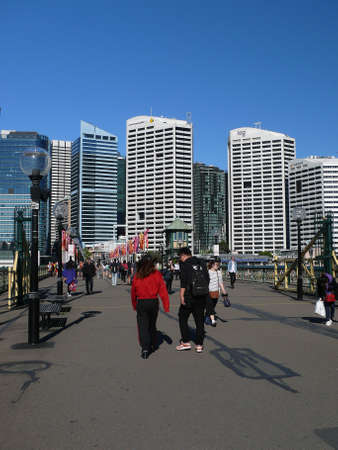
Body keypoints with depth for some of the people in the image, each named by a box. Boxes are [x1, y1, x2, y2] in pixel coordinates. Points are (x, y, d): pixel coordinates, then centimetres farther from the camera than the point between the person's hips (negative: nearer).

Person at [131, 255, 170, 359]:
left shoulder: (137, 275, -4)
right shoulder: (156, 274, -5)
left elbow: (133, 291, 4)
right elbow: (163, 290, -6)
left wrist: (134, 305, 18)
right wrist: (166, 305, -3)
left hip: (141, 303, -2)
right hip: (154, 302, 2)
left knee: (143, 326, 2)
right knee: (152, 324, 20)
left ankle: (145, 348, -9)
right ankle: (153, 345, 33)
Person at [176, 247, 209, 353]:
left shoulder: (184, 264, -7)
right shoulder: (201, 263, 11)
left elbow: (184, 281, -15)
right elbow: (207, 279, 12)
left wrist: (181, 295, -14)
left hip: (190, 296, -5)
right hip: (202, 297, 5)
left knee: (182, 318, 10)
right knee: (199, 320, 10)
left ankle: (186, 342, 8)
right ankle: (199, 345, 12)